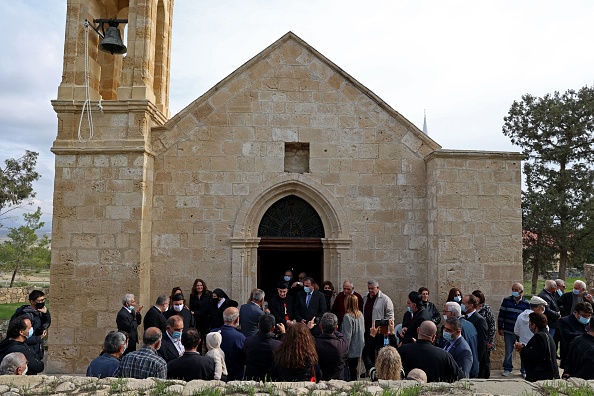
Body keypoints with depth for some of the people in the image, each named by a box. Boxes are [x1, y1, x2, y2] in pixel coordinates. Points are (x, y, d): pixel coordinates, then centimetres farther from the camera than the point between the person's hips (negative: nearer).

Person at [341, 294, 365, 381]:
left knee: (350, 370, 3)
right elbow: (363, 330, 11)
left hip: (351, 350, -7)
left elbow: (347, 336, -19)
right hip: (359, 348, 7)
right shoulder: (360, 314, 1)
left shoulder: (347, 316, -20)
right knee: (354, 368, 18)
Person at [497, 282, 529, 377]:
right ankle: (507, 368, 20)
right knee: (508, 351, 7)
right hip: (508, 331, 0)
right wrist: (500, 328, 0)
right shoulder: (506, 300, -1)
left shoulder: (526, 303, -2)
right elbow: (501, 315, 2)